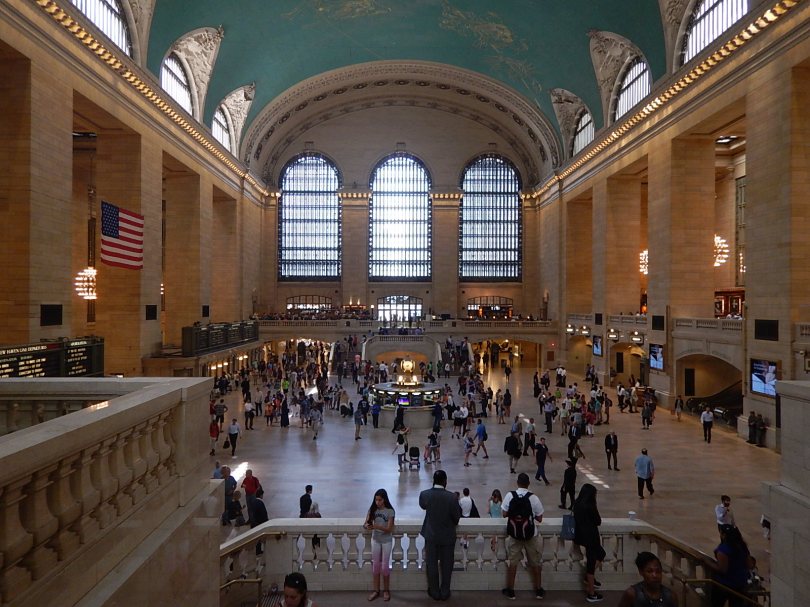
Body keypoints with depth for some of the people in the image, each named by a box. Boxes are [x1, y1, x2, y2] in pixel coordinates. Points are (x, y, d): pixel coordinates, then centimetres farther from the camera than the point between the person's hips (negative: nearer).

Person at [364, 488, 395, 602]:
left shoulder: (390, 511, -16)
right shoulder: (372, 509, -6)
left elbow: (389, 529, -19)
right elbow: (365, 524, -10)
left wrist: (376, 526, -33)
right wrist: (366, 526, -34)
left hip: (386, 541, -3)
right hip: (375, 540, 3)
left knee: (385, 566, 4)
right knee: (375, 565, 8)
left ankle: (386, 590, 20)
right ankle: (376, 590, 19)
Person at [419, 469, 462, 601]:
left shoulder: (424, 494, -16)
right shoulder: (452, 497, -21)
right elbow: (457, 516, -8)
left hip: (431, 536, 1)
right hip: (447, 536, -1)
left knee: (432, 565, 16)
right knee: (446, 565, 16)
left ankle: (434, 592, 28)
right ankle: (445, 592, 28)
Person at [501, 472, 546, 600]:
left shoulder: (509, 495, -11)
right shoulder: (533, 498, -15)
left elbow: (504, 514, -4)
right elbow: (539, 519, -6)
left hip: (514, 534, 1)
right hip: (531, 534, -1)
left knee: (512, 562, 13)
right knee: (535, 563, 17)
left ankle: (510, 591, 21)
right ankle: (538, 590, 29)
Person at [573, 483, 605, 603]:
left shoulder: (577, 504, 1)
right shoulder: (590, 506, -23)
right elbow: (598, 521, -10)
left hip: (582, 535, 9)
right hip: (590, 537, -9)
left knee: (601, 554, 27)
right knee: (591, 561, 3)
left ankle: (589, 577, 31)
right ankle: (591, 594, 15)